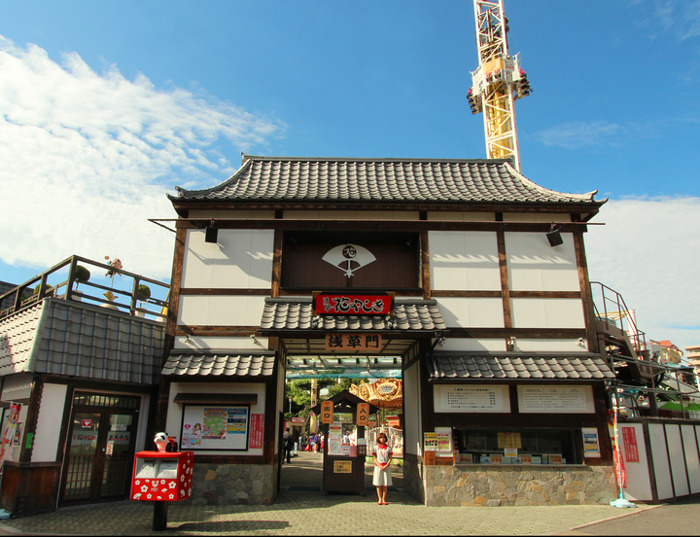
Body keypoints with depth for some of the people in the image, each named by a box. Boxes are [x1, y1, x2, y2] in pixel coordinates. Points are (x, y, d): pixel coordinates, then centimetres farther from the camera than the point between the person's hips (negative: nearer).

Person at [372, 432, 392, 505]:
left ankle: (384, 499, 10)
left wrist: (386, 465, -10)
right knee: (378, 484, 0)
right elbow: (374, 458, 2)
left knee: (385, 484, 1)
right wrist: (379, 465, -12)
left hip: (386, 467, 1)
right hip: (378, 467, 0)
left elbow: (390, 458, 4)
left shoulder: (388, 447, 7)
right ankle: (380, 499, 9)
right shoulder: (376, 448, 5)